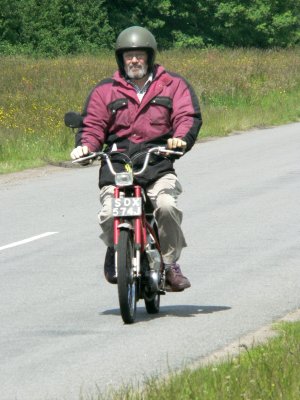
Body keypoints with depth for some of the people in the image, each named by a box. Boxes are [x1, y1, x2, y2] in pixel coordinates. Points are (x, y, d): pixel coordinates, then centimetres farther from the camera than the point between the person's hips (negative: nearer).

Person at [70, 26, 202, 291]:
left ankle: (170, 263, -9)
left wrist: (181, 138, -20)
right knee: (110, 214, -24)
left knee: (166, 205, -31)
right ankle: (115, 250, 12)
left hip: (158, 163, -1)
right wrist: (85, 146, -9)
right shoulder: (105, 91, 16)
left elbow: (188, 116, 2)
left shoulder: (173, 85, 13)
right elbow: (93, 125, 14)